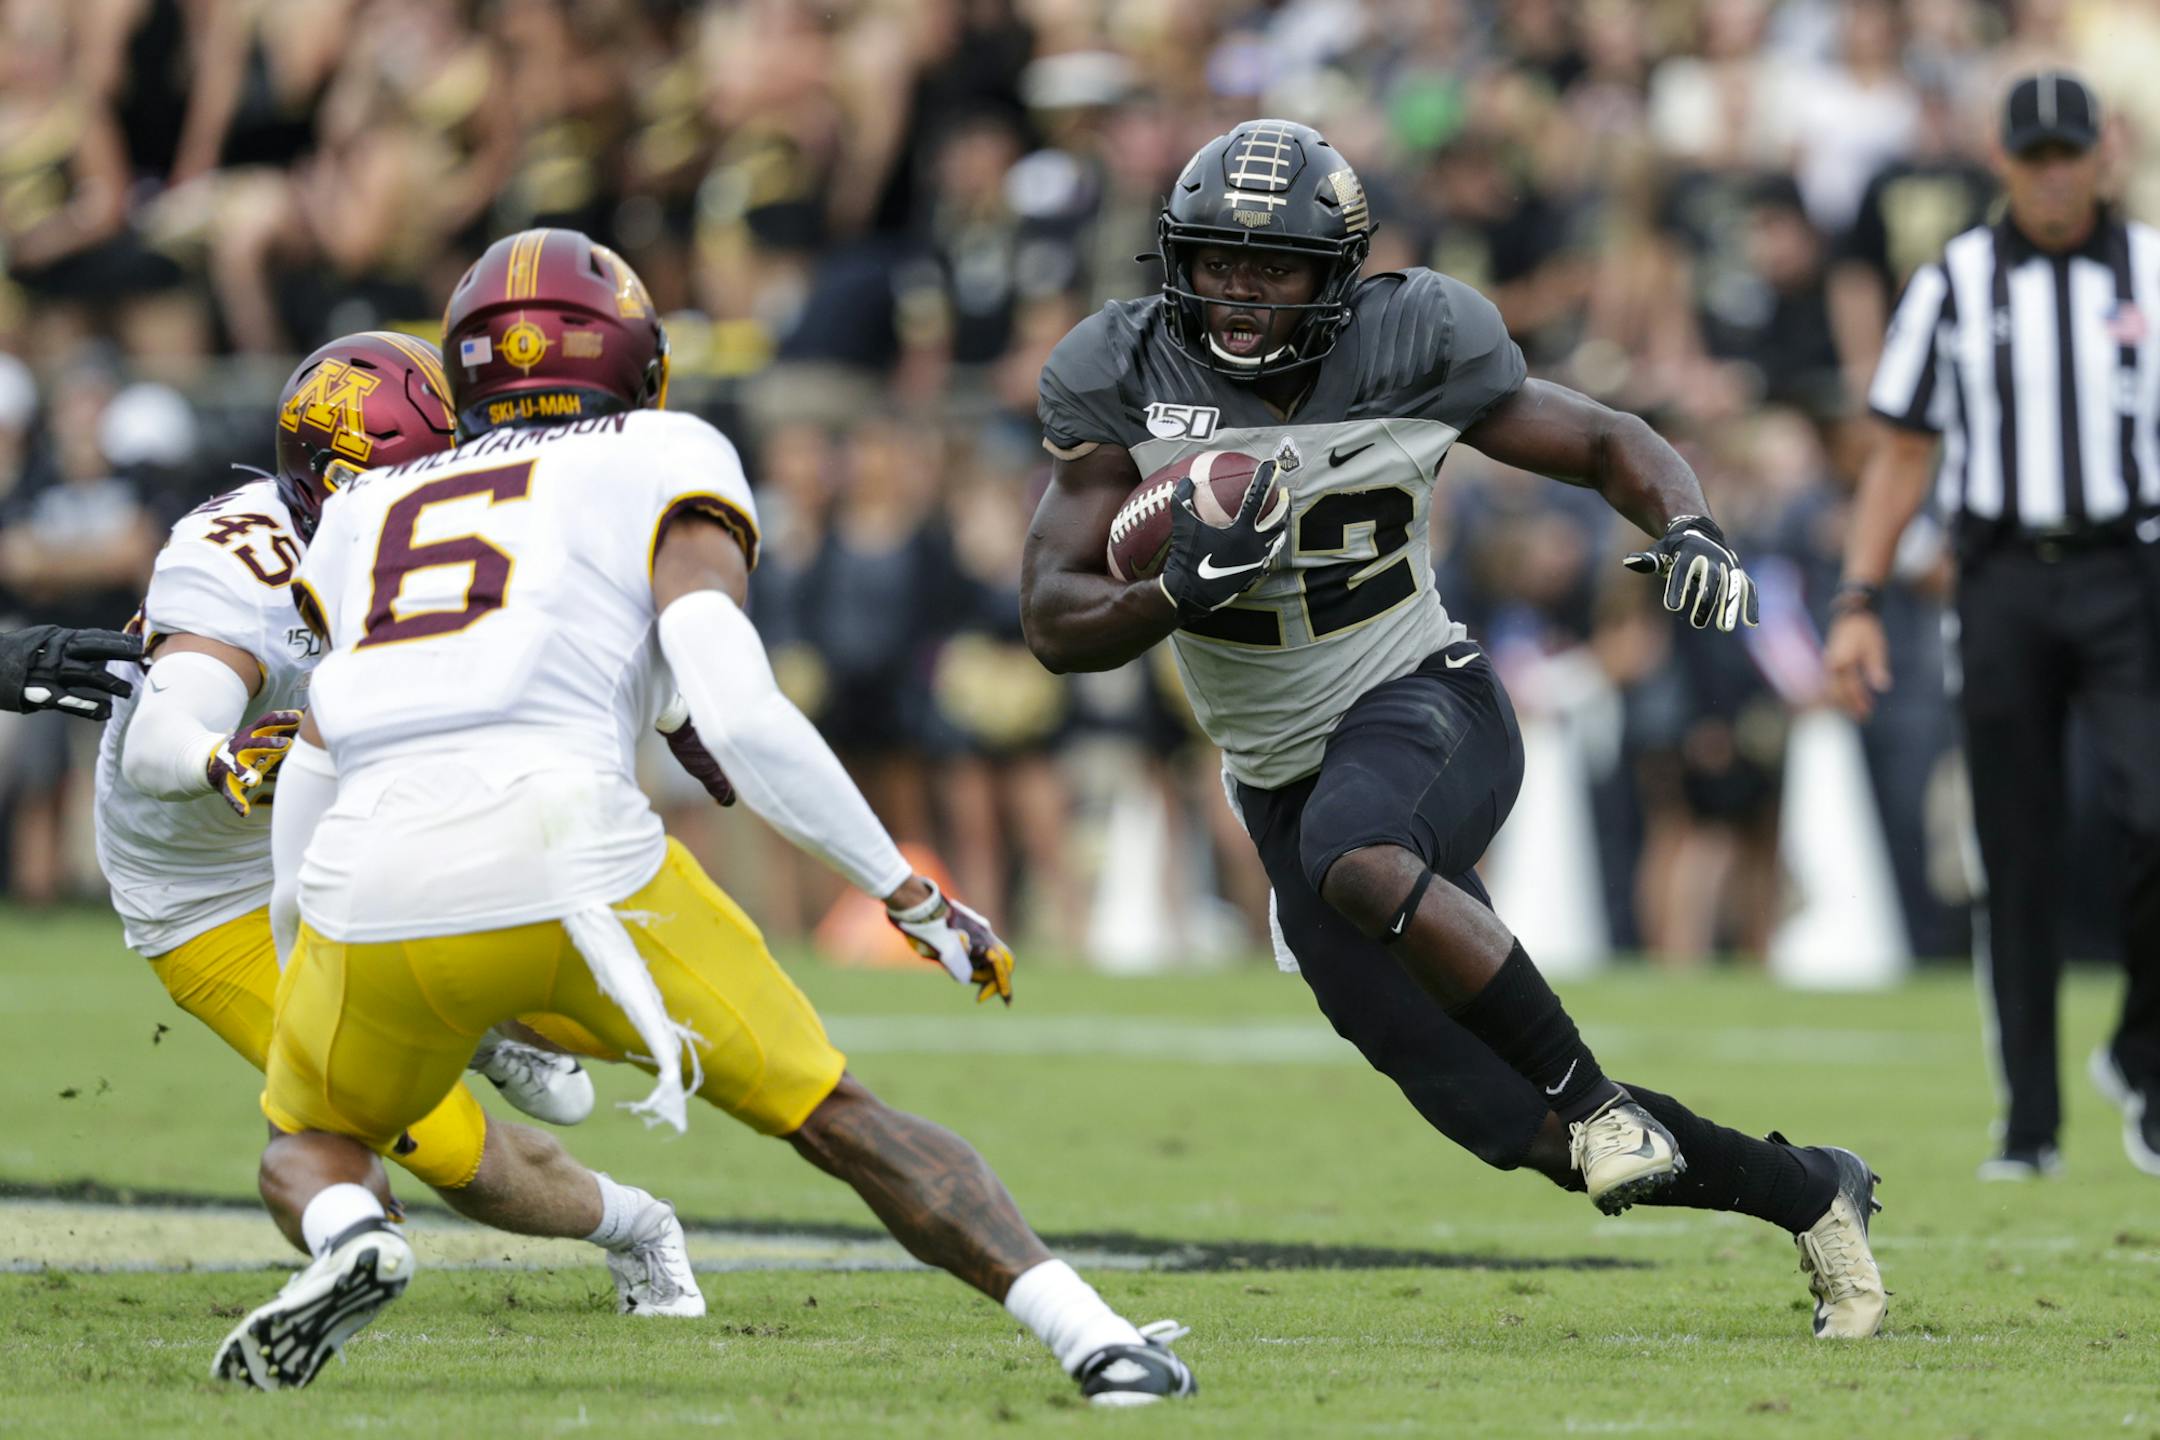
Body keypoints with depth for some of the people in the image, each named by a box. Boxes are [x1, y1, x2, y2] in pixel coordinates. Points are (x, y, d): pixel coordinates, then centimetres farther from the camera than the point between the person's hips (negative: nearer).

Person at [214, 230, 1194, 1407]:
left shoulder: (371, 514, 29)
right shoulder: (656, 471, 16)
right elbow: (740, 720, 1)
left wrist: (302, 961, 39)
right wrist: (909, 895, 8)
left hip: (374, 890, 2)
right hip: (565, 856, -2)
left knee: (311, 1144, 28)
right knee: (838, 1119, 12)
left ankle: (345, 1237, -6)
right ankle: (1093, 1338, -2)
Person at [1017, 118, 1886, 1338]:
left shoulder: (1410, 347, -10)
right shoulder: (1128, 380, -8)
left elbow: (1608, 445, 1)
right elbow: (1057, 623, -9)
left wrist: (1689, 533, -20)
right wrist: (1181, 586, -30)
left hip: (1424, 703, -3)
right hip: (1282, 773, 3)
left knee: (1357, 856, -41)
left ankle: (1594, 1092, -25)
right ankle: (1809, 1195, 18)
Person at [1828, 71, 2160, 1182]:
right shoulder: (1953, 284, 7)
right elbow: (1902, 456, 9)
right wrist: (1857, 605, 0)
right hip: (2003, 580, 1)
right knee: (2016, 858, 0)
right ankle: (2029, 1122, 5)